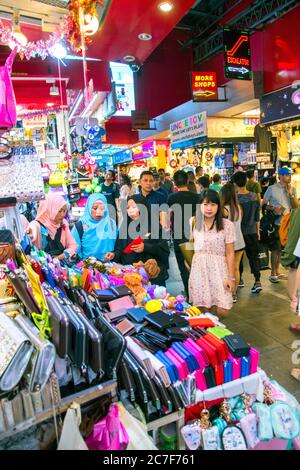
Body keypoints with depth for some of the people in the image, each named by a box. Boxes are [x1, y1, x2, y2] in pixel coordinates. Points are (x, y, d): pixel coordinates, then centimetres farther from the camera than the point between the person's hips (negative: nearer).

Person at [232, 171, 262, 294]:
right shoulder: (254, 196, -3)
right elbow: (257, 216, 5)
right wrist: (258, 230, 16)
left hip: (239, 232, -3)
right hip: (252, 232, 3)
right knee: (253, 256, 9)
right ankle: (257, 281, 0)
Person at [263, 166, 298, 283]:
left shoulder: (292, 189, 8)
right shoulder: (272, 188, -6)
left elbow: (296, 206, 2)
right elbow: (264, 204, -3)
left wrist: (290, 194, -9)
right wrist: (273, 209, -19)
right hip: (276, 224, -5)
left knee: (280, 249, 13)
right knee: (275, 249, 1)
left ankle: (277, 272, 26)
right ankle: (273, 273, 13)